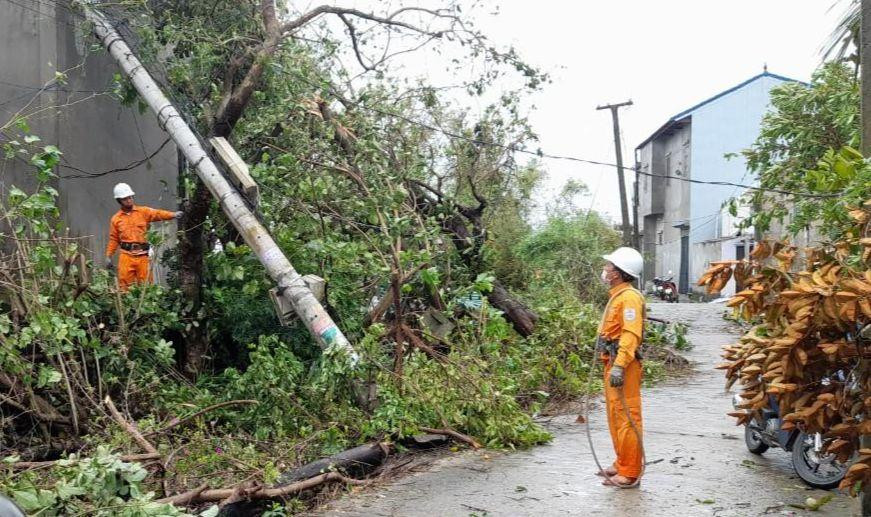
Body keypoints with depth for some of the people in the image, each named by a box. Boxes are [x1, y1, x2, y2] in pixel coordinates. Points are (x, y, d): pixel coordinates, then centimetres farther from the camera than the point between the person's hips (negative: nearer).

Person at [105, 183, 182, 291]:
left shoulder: (143, 212, 6)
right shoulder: (115, 219, 10)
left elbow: (158, 214, -10)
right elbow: (113, 239, 13)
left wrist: (173, 215, -27)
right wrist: (108, 256, 9)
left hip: (143, 255, -1)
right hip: (126, 255, 1)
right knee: (124, 284, 0)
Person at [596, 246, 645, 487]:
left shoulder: (629, 297, -14)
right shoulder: (617, 296, 18)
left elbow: (631, 334, -24)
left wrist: (619, 365, -30)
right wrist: (611, 364, 18)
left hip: (623, 365, -11)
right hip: (613, 363, 11)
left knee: (627, 418, -5)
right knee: (615, 417, 17)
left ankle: (629, 474, 1)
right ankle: (621, 465, 28)